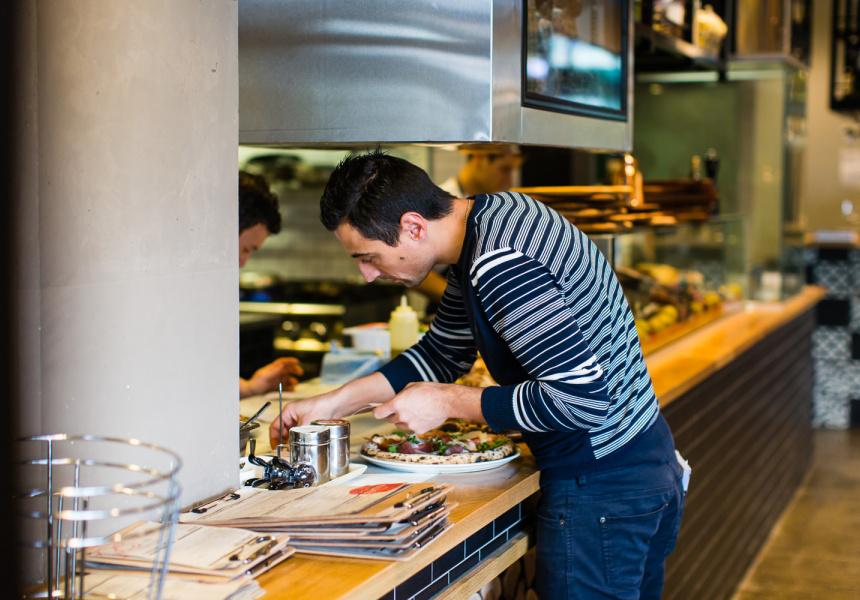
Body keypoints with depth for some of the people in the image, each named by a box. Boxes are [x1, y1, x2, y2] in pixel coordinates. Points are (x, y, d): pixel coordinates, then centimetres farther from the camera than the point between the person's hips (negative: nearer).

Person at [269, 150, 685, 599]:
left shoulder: (502, 265, -27)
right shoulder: (490, 212, 6)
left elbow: (580, 400, -28)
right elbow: (442, 354, 17)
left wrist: (447, 402, -19)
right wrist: (332, 403, 11)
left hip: (601, 490, -10)